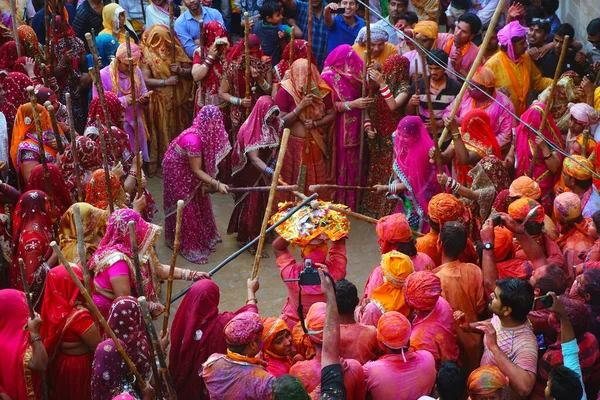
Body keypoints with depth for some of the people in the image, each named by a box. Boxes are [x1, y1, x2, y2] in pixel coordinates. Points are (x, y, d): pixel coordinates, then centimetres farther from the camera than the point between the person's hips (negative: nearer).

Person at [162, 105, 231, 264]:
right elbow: (197, 170, -30)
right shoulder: (193, 140, -37)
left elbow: (204, 162, -3)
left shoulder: (205, 133, -11)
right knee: (187, 208, 2)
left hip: (188, 169, 9)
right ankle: (189, 247, 16)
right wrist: (217, 184, -30)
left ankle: (203, 237, 38)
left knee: (200, 202, 19)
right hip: (177, 171, -9)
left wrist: (211, 180, -12)